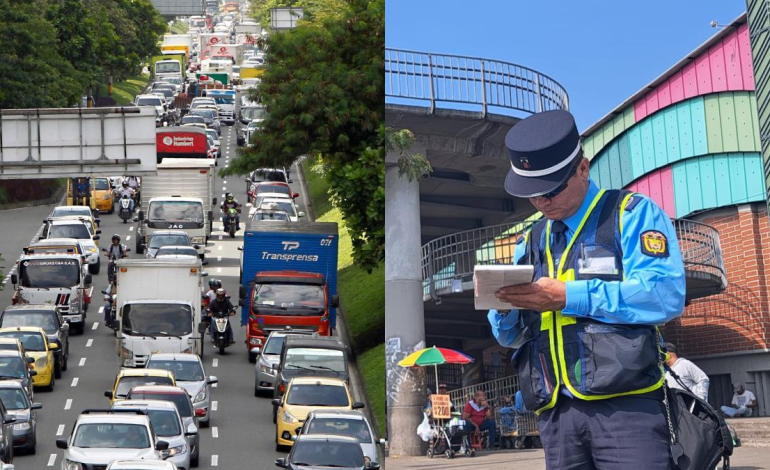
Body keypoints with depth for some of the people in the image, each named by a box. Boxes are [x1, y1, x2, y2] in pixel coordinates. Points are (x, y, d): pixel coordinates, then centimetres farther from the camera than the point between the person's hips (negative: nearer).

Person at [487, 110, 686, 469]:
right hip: (555, 413, 5)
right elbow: (509, 334, 20)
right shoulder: (530, 242, 21)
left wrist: (568, 297, -14)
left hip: (624, 405, -5)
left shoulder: (632, 214, 3)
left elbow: (665, 295, -13)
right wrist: (505, 305, -3)